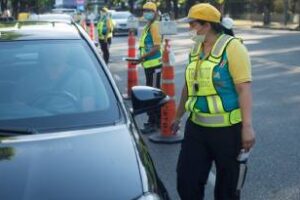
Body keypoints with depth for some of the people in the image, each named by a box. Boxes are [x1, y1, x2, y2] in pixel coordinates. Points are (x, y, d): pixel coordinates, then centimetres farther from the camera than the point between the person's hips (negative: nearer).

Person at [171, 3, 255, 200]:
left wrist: (247, 126, -25)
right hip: (197, 126, 6)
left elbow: (244, 88, -18)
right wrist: (178, 116, 24)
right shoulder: (195, 49, 10)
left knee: (227, 184, 10)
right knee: (186, 180, 5)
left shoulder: (232, 47, -11)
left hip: (227, 128, -6)